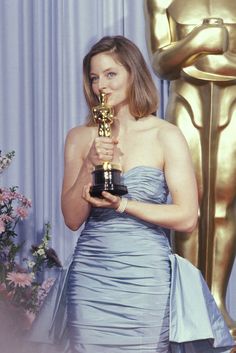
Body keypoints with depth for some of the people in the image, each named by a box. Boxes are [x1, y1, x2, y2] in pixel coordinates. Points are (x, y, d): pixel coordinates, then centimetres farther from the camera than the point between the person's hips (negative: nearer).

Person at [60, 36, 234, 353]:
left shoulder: (166, 136, -3)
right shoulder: (80, 138, 6)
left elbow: (187, 218, -7)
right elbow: (72, 219, 3)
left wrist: (122, 205, -14)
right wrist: (89, 166, -11)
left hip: (145, 278, -2)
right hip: (90, 276, 2)